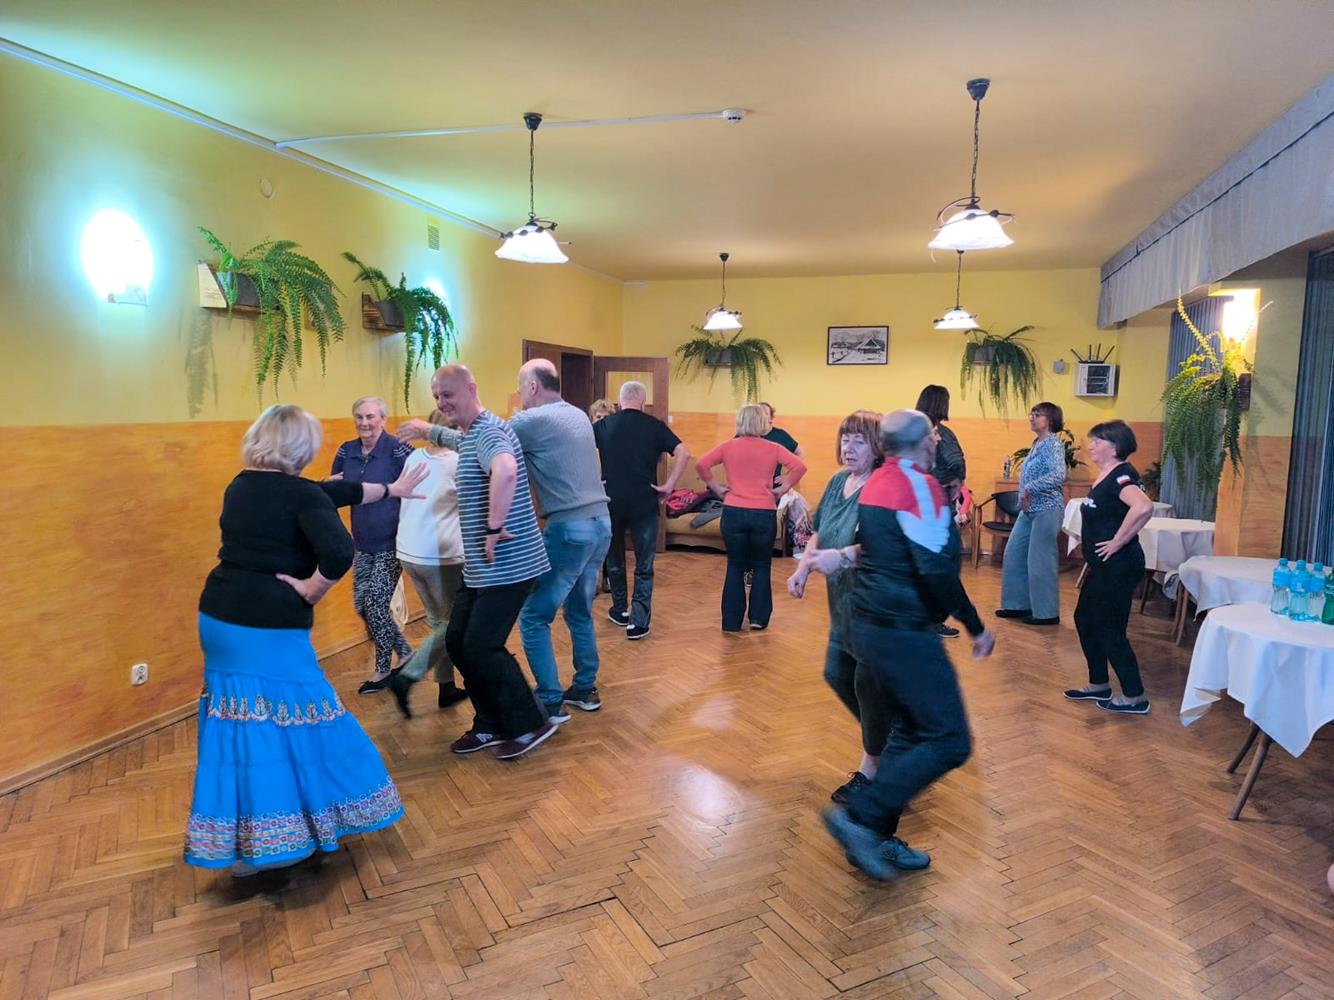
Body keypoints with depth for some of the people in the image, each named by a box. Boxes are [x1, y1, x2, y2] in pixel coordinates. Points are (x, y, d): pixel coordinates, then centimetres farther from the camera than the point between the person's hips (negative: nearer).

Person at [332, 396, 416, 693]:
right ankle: (405, 652, 29)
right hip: (363, 543, 7)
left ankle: (383, 669, 17)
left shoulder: (397, 450, -16)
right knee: (361, 604, 9)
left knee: (376, 603, -4)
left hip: (391, 543, -6)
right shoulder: (347, 451, 3)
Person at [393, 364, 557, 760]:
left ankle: (530, 725, 9)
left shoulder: (488, 431, -18)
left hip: (506, 565, -10)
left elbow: (506, 471, -40)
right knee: (458, 643, 12)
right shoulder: (471, 434, 15)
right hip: (480, 568, 10)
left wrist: (495, 528, -35)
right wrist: (426, 430, 52)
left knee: (481, 647, -7)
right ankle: (491, 726, 23)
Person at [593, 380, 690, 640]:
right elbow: (684, 453, -11)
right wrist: (669, 486, -7)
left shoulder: (604, 425, 4)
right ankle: (638, 621, 0)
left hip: (611, 501, 2)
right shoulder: (654, 425, -1)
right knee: (644, 564, 6)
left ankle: (620, 611, 34)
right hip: (644, 502, -2)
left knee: (614, 559, 20)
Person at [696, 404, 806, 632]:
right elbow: (799, 466, -10)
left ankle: (732, 621, 13)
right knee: (761, 566, 17)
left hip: (733, 513, 1)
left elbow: (701, 464, -8)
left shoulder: (728, 447, 1)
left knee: (735, 567, 13)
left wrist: (715, 487, 1)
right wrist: (783, 488, 0)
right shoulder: (773, 449, 0)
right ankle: (758, 617, 15)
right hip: (764, 513, -1)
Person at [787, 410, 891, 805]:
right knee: (836, 674, 17)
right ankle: (885, 737, 39)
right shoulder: (838, 481, 6)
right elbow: (820, 531, 15)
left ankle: (871, 768, 23)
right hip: (844, 602, 9)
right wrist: (802, 569, 4)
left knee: (870, 682, 3)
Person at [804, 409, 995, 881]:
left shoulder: (877, 482, 11)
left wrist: (844, 555, 35)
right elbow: (937, 568, -21)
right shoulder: (918, 484, -15)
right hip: (905, 633, -10)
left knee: (910, 732, 18)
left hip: (872, 625, 10)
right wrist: (976, 627, -12)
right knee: (950, 742, -4)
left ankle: (876, 839, 22)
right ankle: (859, 816, -6)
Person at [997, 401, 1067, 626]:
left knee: (1040, 561, -3)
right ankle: (1019, 604, 22)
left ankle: (1047, 613, 8)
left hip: (1046, 510, -9)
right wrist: (1024, 498, 6)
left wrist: (1029, 489, -26)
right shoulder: (1037, 443, 12)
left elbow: (1058, 475, -29)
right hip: (1029, 510, 9)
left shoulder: (1053, 444, -13)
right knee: (1014, 555, 11)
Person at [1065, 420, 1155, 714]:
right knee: (1085, 619, 18)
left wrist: (1119, 541, -27)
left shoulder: (1121, 475, -19)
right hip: (1104, 566, 10)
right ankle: (1099, 685, 31)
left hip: (1119, 566, -10)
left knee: (1109, 630, -2)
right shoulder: (1105, 475, 10)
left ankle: (1135, 698, 12)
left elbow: (1144, 507, -38)